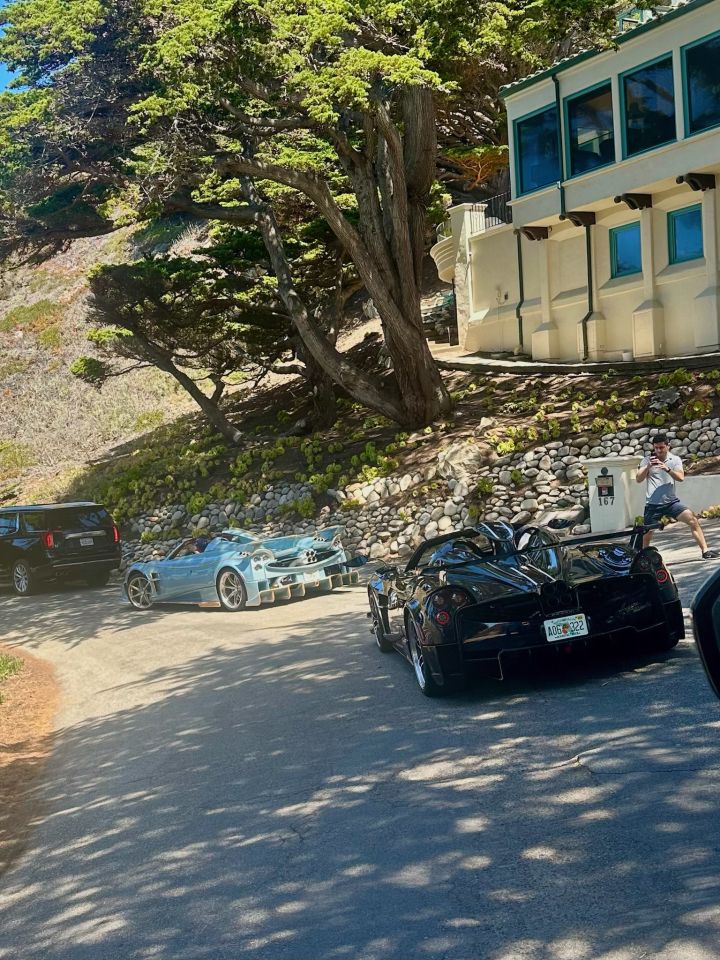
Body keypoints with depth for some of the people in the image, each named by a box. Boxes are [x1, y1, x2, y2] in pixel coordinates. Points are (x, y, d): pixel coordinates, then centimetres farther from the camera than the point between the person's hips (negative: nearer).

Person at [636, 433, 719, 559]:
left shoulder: (675, 460, 4)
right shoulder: (647, 460, 2)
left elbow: (681, 477, -10)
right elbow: (638, 479, -6)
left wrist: (667, 469, -28)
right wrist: (648, 466, -22)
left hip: (671, 501, 1)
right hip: (653, 505, -1)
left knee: (693, 520, -14)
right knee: (646, 535, 3)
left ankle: (705, 551, -10)